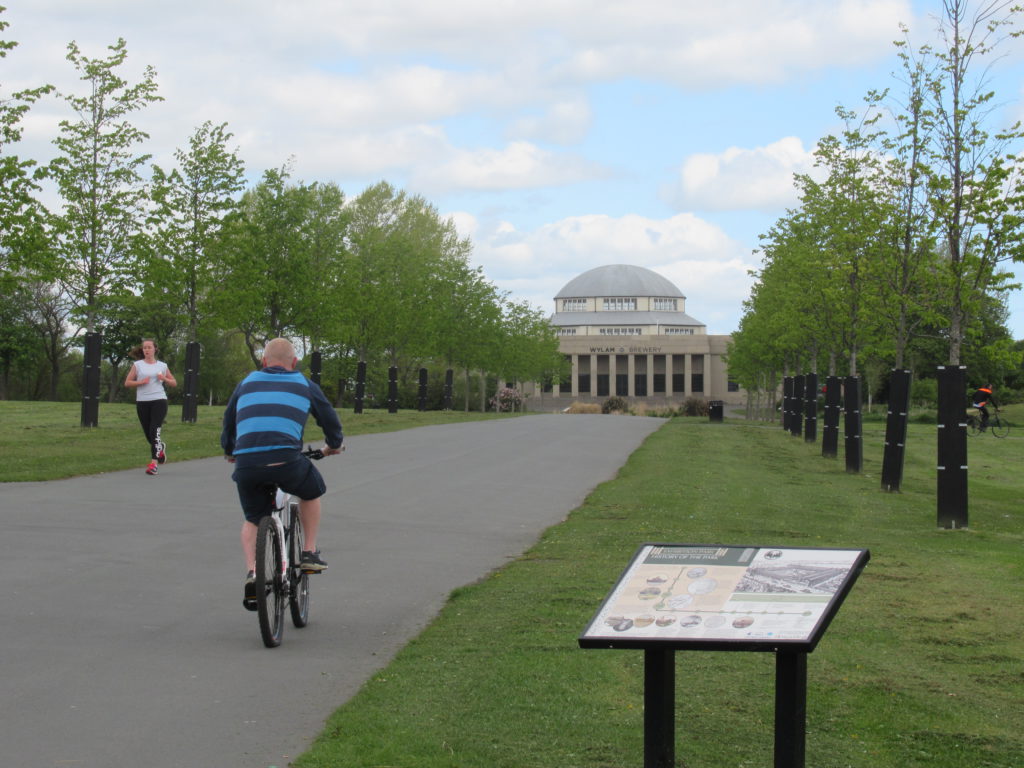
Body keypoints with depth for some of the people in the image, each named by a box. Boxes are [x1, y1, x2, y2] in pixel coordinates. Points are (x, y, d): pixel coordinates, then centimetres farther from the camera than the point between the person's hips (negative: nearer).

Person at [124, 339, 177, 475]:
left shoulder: (162, 366, 9)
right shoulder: (137, 365, 7)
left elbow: (174, 383, 16)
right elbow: (127, 383, 4)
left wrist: (164, 379, -3)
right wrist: (141, 382, -11)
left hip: (159, 400, -2)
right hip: (142, 402, 2)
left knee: (155, 431, -15)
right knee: (148, 434, 9)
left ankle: (153, 464, -16)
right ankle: (161, 448, 42)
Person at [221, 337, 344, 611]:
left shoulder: (247, 383, 23)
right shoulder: (304, 385, 19)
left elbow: (228, 421, 31)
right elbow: (329, 418, 29)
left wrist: (230, 452, 50)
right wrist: (334, 445, 49)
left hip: (246, 463, 2)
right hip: (286, 460, -2)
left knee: (253, 520, 24)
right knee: (311, 492, 30)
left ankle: (252, 573, 4)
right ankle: (310, 553, 26)